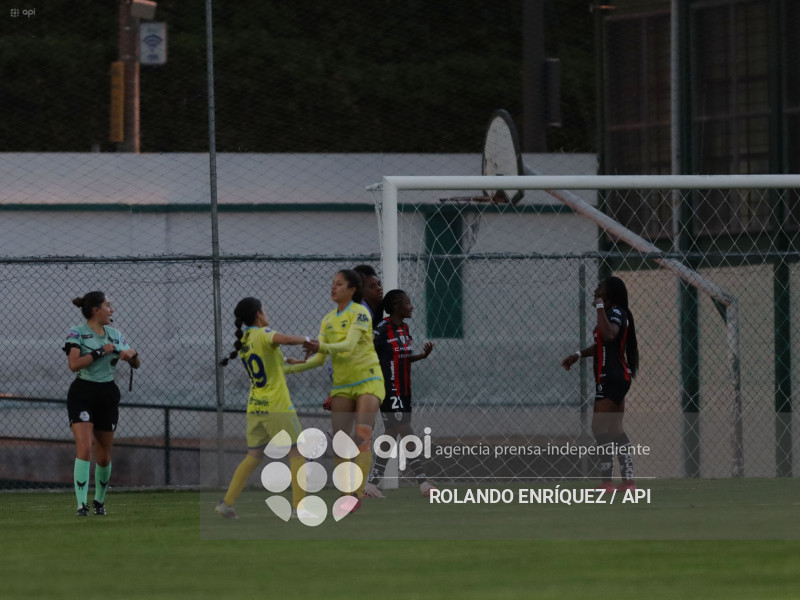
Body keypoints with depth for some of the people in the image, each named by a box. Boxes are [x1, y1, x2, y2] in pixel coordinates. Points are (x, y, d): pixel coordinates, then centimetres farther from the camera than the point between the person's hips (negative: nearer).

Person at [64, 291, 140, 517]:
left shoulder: (115, 335, 10)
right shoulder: (76, 333, -5)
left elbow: (136, 364, 16)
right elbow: (74, 364, -19)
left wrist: (132, 354, -7)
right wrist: (101, 352, -21)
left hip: (107, 396, 5)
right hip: (82, 394, -5)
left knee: (104, 456, 8)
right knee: (84, 448, -19)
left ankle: (99, 500, 29)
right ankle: (82, 504, -19)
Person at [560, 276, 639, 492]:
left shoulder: (616, 313, -15)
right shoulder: (612, 313, 16)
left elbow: (608, 334, -36)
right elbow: (602, 344, 27)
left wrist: (600, 307, -26)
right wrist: (578, 355, 16)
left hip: (612, 379, -11)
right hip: (614, 378, 11)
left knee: (600, 427, -11)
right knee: (615, 430, 13)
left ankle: (605, 481, -13)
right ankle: (628, 480, 14)